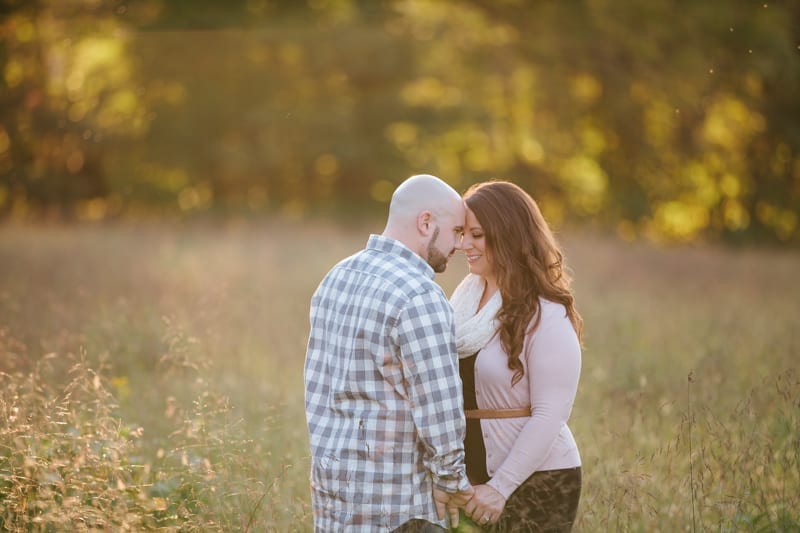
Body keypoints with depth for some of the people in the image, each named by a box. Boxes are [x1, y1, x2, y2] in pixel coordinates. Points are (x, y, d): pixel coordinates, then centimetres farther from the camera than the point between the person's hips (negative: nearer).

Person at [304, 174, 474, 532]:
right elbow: (439, 409, -20)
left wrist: (329, 458, 18)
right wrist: (452, 484, -7)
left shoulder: (338, 278, 8)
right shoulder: (419, 297, -19)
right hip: (392, 503, -9)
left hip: (334, 477, 9)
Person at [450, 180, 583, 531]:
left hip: (536, 484, -6)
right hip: (472, 477, 6)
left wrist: (501, 487, -21)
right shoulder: (466, 293, 4)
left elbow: (550, 415, -18)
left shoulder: (546, 316, -14)